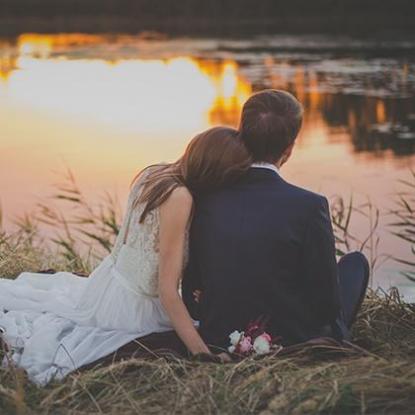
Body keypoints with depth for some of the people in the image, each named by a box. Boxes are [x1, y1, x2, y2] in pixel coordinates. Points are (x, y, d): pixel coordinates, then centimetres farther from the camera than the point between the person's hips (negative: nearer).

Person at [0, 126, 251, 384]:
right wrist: (202, 353, -26)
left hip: (110, 277, 8)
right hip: (129, 308, -8)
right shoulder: (179, 197, -29)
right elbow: (168, 291, -28)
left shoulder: (153, 173, -5)